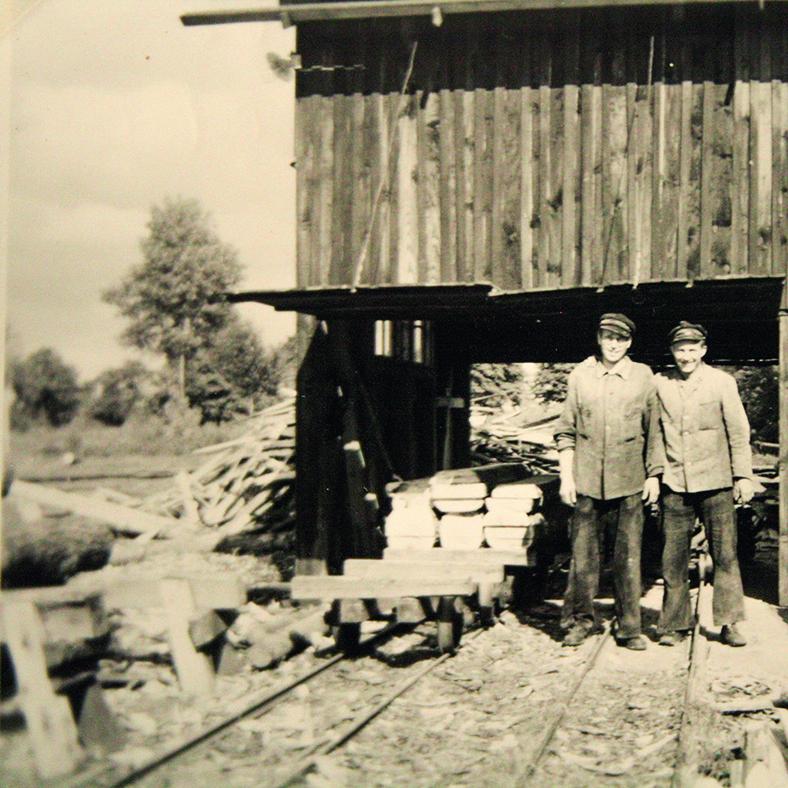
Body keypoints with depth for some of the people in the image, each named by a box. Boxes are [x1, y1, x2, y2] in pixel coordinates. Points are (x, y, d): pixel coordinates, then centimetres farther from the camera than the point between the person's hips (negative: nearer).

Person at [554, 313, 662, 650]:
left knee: (628, 557, 2)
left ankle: (629, 628, 11)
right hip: (587, 482, 0)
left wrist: (654, 475, 5)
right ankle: (580, 620, 18)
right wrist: (566, 476, 1)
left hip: (629, 483, 0)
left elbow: (653, 431, 9)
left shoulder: (643, 376, 5)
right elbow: (566, 431, 6)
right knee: (583, 553, 4)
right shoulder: (580, 375, 4)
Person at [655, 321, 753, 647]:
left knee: (725, 554, -1)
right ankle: (674, 624, 12)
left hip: (715, 483, -1)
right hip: (674, 484, 1)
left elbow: (738, 432, 4)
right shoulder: (660, 384, 5)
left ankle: (728, 623, 8)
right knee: (673, 558, 3)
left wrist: (744, 476, 0)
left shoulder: (722, 382, 2)